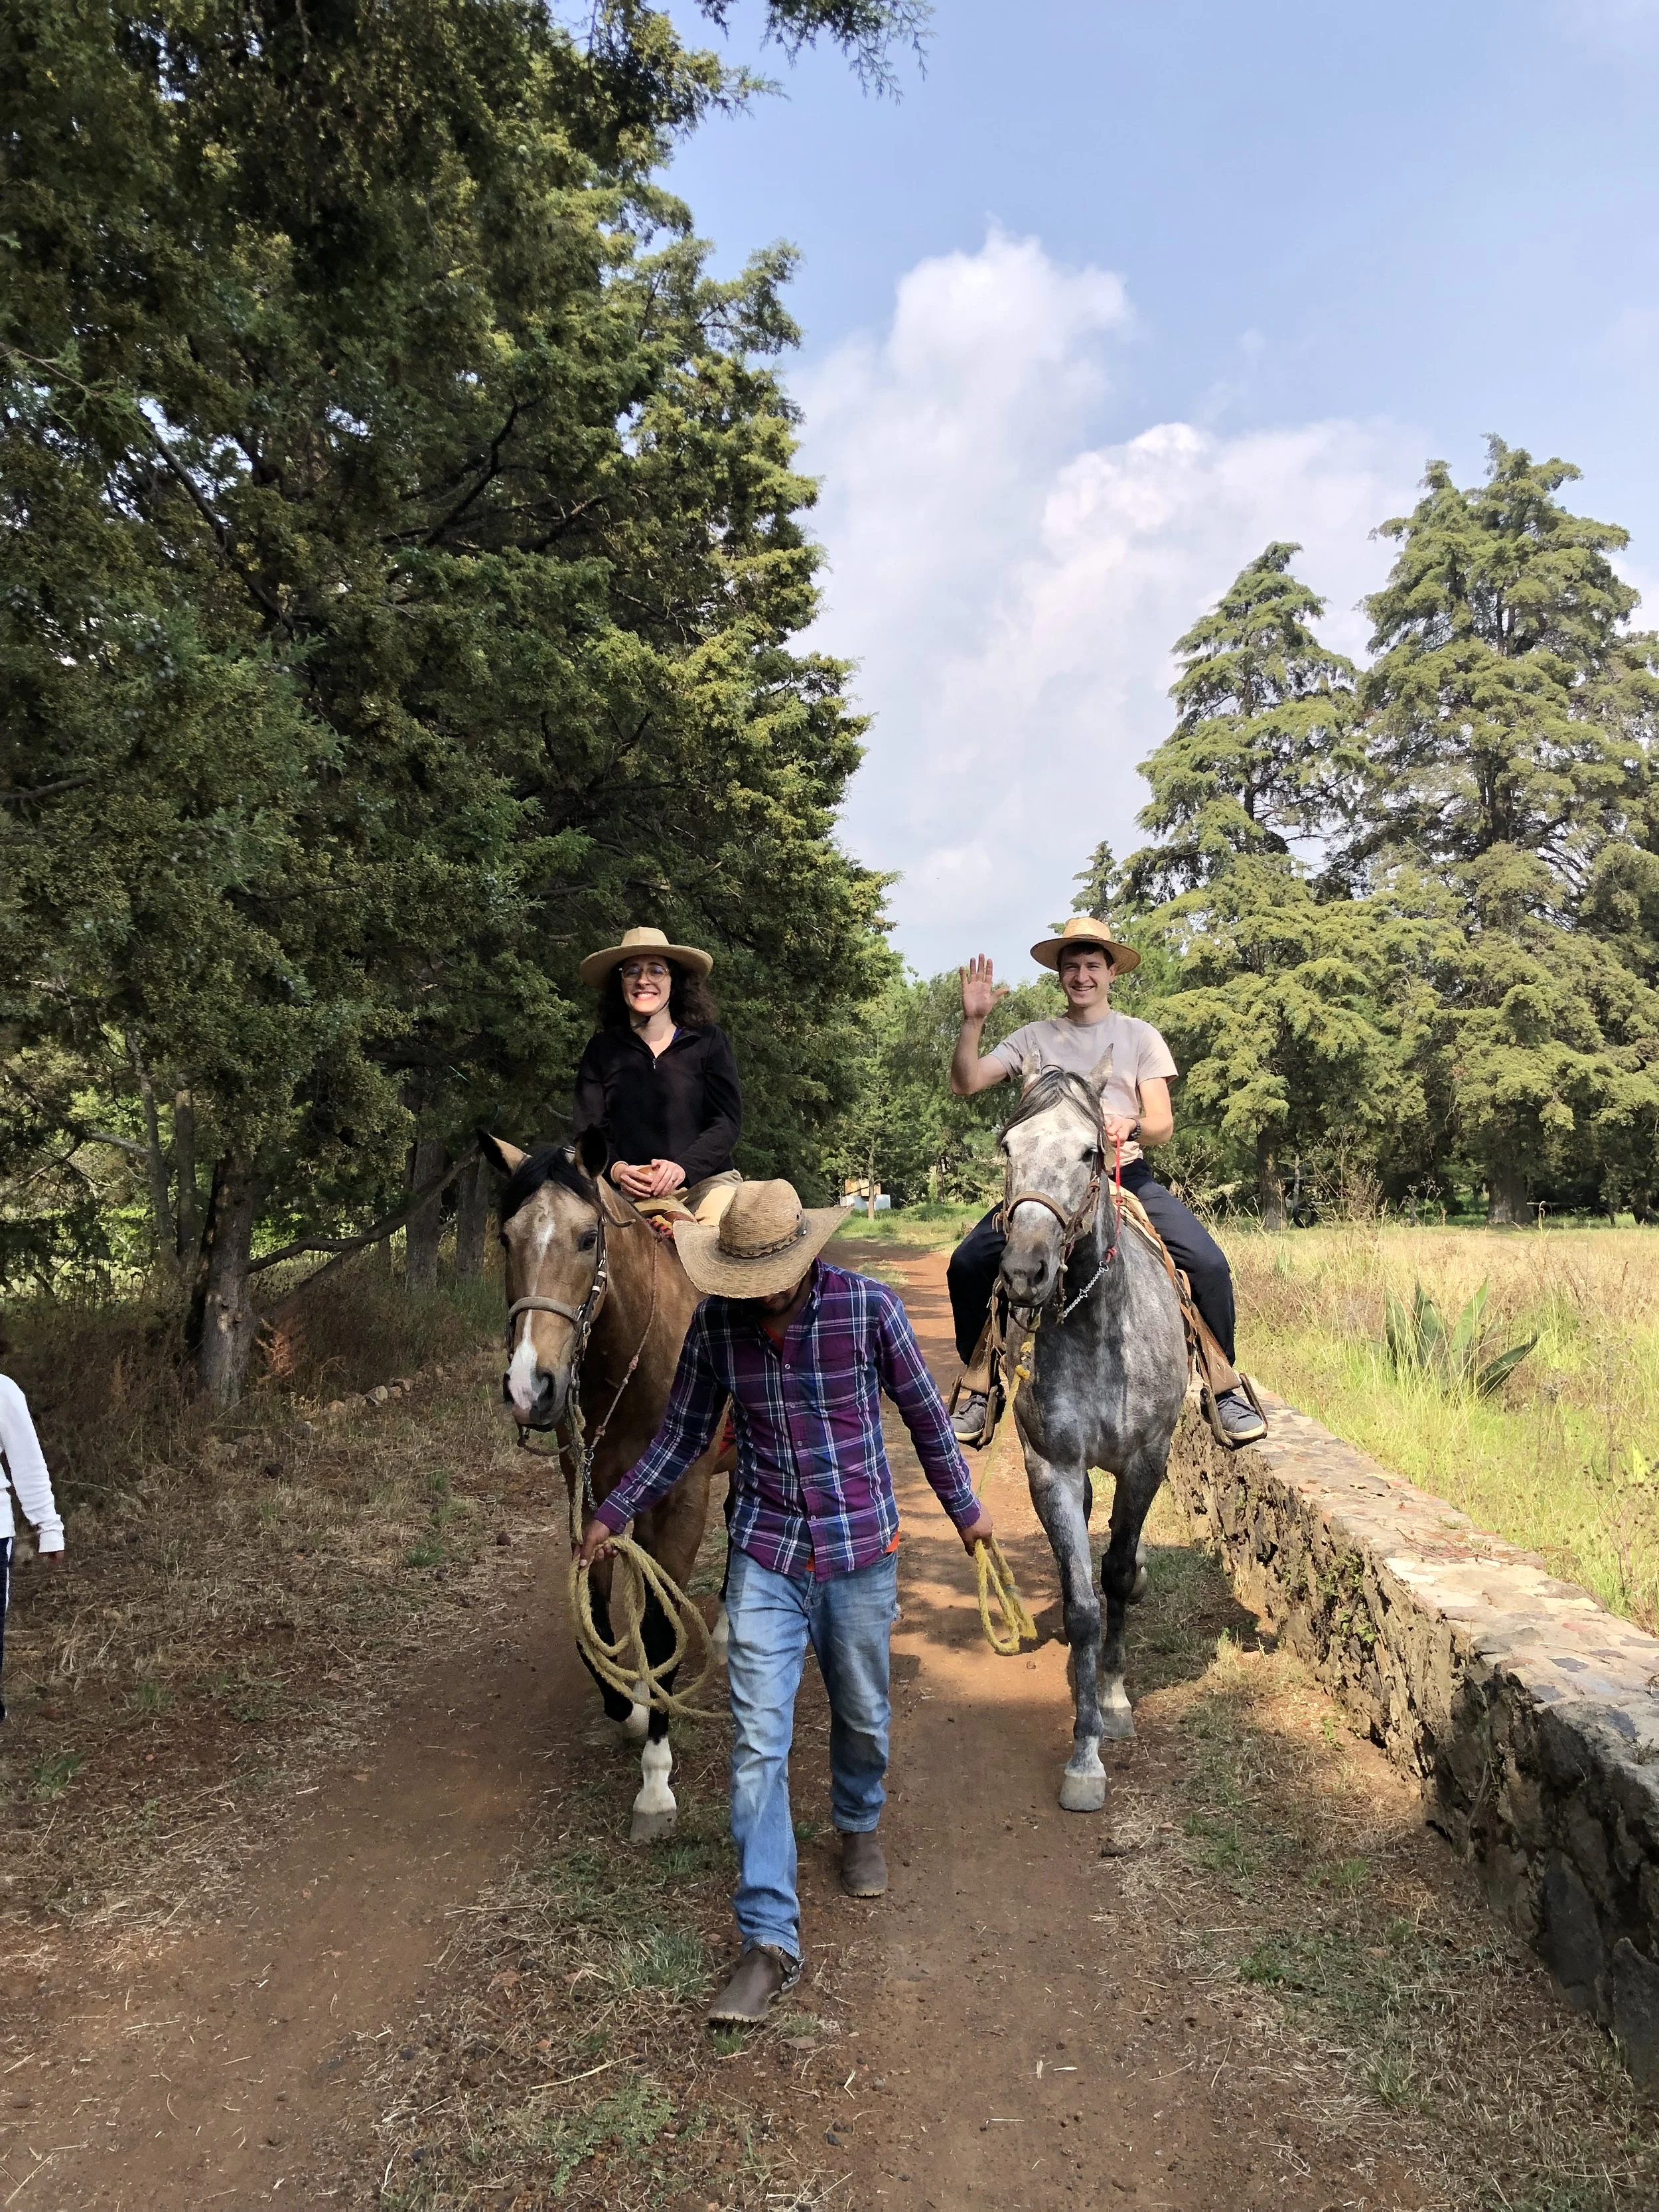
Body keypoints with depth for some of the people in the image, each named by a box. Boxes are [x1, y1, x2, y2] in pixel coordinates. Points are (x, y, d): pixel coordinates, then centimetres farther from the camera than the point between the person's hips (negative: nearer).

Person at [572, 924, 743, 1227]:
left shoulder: (709, 1040, 9)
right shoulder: (602, 1050, 13)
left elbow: (728, 1119, 2)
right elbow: (586, 1129, 9)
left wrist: (682, 1167, -15)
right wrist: (617, 1169, -13)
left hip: (706, 1181, -1)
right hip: (632, 1194, 1)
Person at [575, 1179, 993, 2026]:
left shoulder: (868, 1306, -16)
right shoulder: (715, 1321, -9)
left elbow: (924, 1412, -2)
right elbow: (684, 1432, 4)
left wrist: (965, 1508, 9)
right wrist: (613, 1514, 5)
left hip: (859, 1551, -1)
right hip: (765, 1554, 1)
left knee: (861, 1715, 18)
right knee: (757, 1742, -3)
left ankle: (859, 1826, 50)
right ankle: (769, 1941, 6)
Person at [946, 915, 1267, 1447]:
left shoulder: (1139, 1036, 7)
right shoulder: (1034, 1038, 8)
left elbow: (1163, 1125, -1)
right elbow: (966, 1084, -1)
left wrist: (1129, 1128, -24)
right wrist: (972, 1021, -15)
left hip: (1126, 1176, -1)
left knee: (1209, 1264, -21)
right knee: (967, 1264, -17)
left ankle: (1223, 1390, -2)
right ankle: (980, 1386, 3)